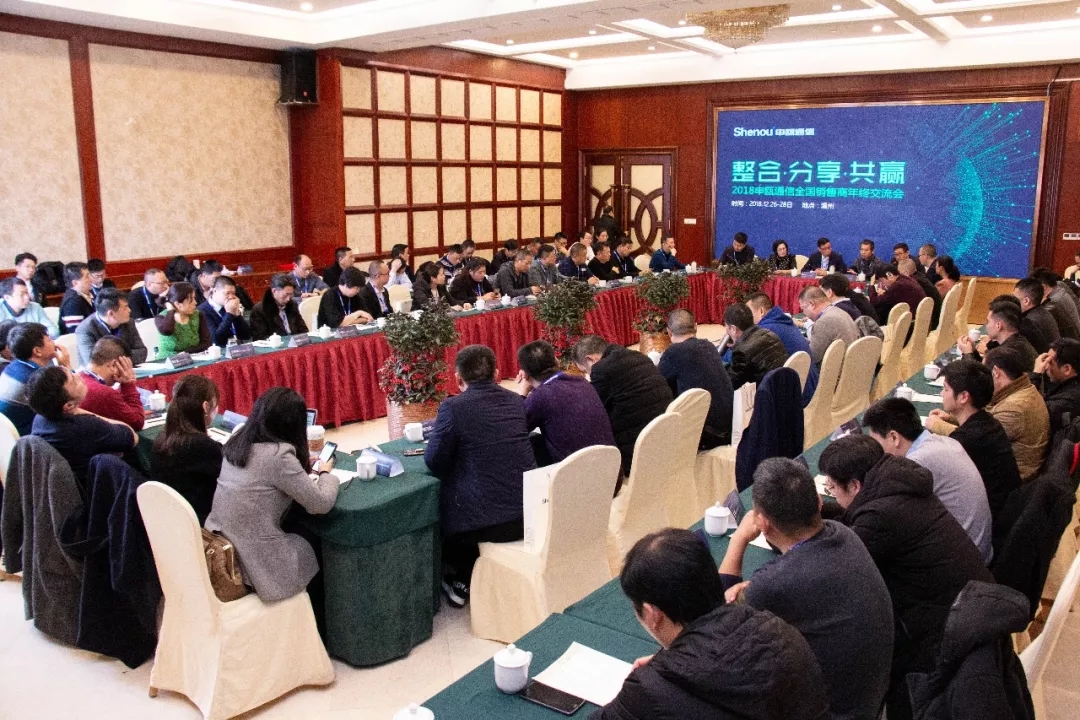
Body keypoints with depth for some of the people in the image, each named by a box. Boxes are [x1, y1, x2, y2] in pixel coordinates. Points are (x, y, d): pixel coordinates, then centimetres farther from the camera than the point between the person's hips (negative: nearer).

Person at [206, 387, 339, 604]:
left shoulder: (237, 441, 3)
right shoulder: (279, 454, -20)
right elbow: (322, 504, -13)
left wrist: (300, 466, 18)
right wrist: (325, 473, 6)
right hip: (254, 564, -7)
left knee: (302, 538, 26)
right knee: (316, 547, 19)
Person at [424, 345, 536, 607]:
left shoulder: (453, 407, -12)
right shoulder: (516, 401, 7)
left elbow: (433, 462, -5)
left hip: (486, 519, -6)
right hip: (529, 512, 6)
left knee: (434, 508, 26)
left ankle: (461, 582, 38)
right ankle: (471, 575, 45)